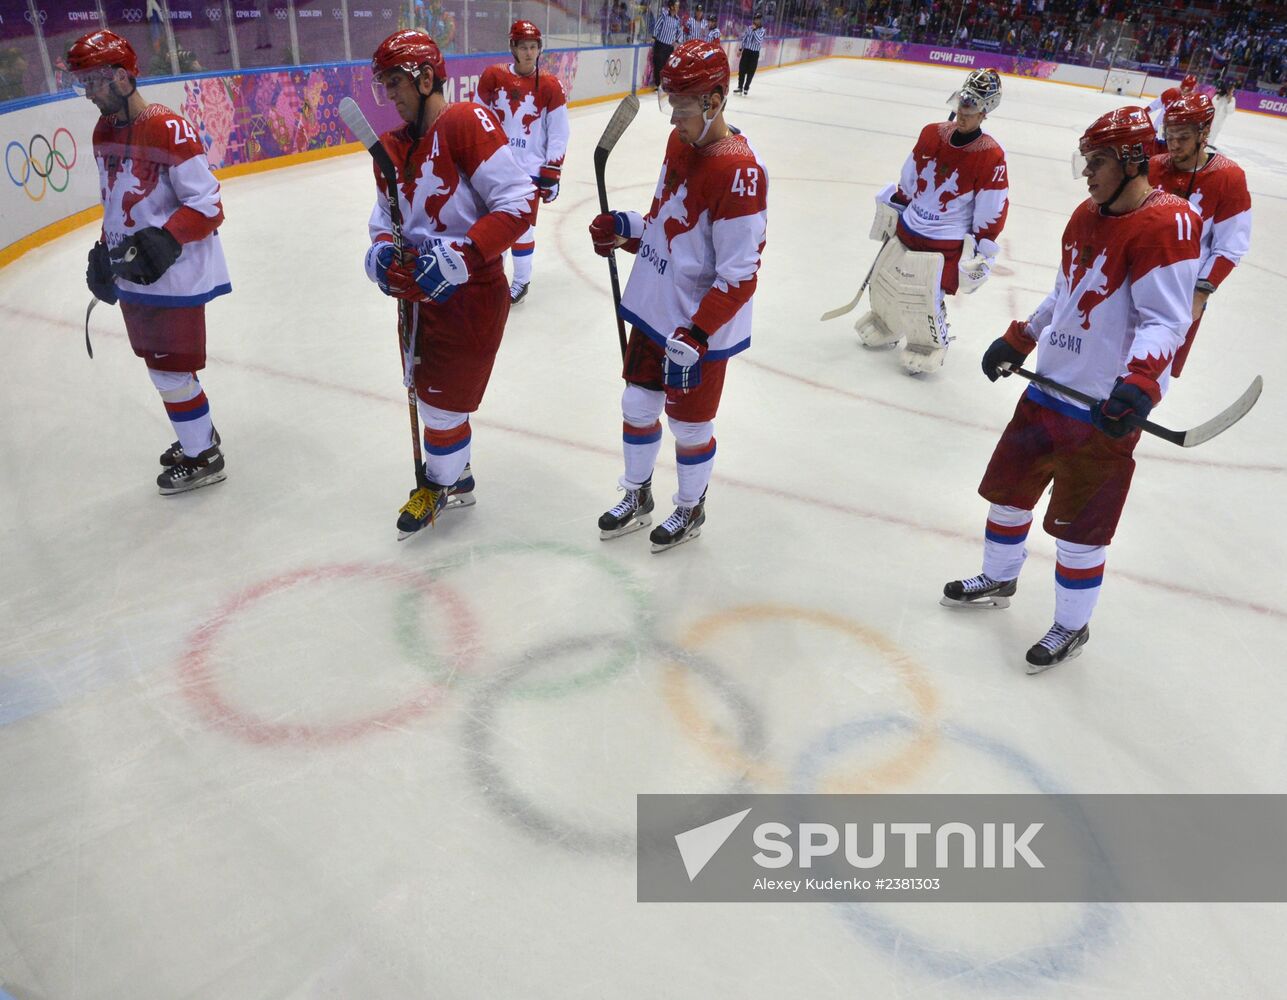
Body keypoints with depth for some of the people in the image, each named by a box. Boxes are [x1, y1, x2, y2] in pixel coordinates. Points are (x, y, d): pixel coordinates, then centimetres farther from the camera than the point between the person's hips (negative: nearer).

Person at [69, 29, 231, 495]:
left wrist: (164, 241, -28)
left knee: (171, 370, -1)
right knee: (160, 364, 16)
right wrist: (104, 253, 12)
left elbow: (208, 205, -19)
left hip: (174, 276, -8)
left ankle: (202, 457, 16)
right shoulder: (103, 133, 10)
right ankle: (200, 433, 35)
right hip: (131, 276, 9)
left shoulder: (169, 129, -18)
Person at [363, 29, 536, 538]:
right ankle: (455, 477, 41)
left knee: (442, 400, 5)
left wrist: (462, 254, -29)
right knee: (429, 389, 19)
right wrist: (383, 251, -7)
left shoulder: (466, 122, -16)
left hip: (471, 294, -8)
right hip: (422, 293, 8)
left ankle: (441, 484, 31)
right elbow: (386, 216, 16)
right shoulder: (393, 147, 8)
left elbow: (519, 202, -22)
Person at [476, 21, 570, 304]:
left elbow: (558, 135, -4)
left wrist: (551, 175, -6)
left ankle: (521, 280, 18)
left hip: (529, 168, -2)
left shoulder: (551, 87, -6)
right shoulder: (493, 76, -2)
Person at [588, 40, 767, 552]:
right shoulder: (679, 142, 3)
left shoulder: (739, 171, -24)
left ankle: (690, 510, 35)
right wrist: (623, 228, -2)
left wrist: (695, 335, -28)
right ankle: (637, 498, 39)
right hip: (654, 311, 8)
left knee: (689, 424, 10)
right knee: (638, 405, 18)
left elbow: (739, 276, -25)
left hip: (700, 326, -8)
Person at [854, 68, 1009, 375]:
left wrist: (980, 253, -11)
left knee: (927, 298, -6)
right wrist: (892, 208, 16)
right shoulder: (931, 134, -3)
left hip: (947, 243, -6)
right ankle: (886, 324, 44)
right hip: (908, 227, 6)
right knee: (885, 280, 16)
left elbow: (993, 212, -12)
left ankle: (931, 346, 22)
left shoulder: (991, 156, -17)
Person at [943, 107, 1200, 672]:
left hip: (1104, 408, -8)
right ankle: (998, 581, 42)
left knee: (1078, 528, 1)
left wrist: (1138, 385, -36)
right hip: (1050, 387, 8)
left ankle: (1072, 627, 23)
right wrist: (1017, 341, 19)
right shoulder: (1087, 215, 11)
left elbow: (1166, 321, -22)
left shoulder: (1166, 224, -16)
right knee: (1008, 488, 19)